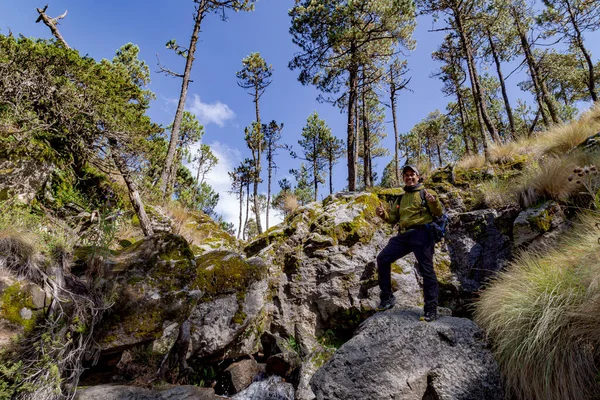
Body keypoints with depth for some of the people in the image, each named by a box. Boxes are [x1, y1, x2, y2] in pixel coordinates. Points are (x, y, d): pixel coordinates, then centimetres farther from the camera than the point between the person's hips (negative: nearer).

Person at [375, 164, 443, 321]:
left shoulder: (426, 193, 6)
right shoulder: (400, 199, 23)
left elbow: (439, 213, -3)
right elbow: (393, 218, 20)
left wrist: (434, 202, -24)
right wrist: (383, 214, -1)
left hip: (421, 234, -6)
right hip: (403, 235, 6)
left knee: (426, 270, -7)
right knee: (383, 259, -3)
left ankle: (431, 310, 2)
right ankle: (387, 298, 7)